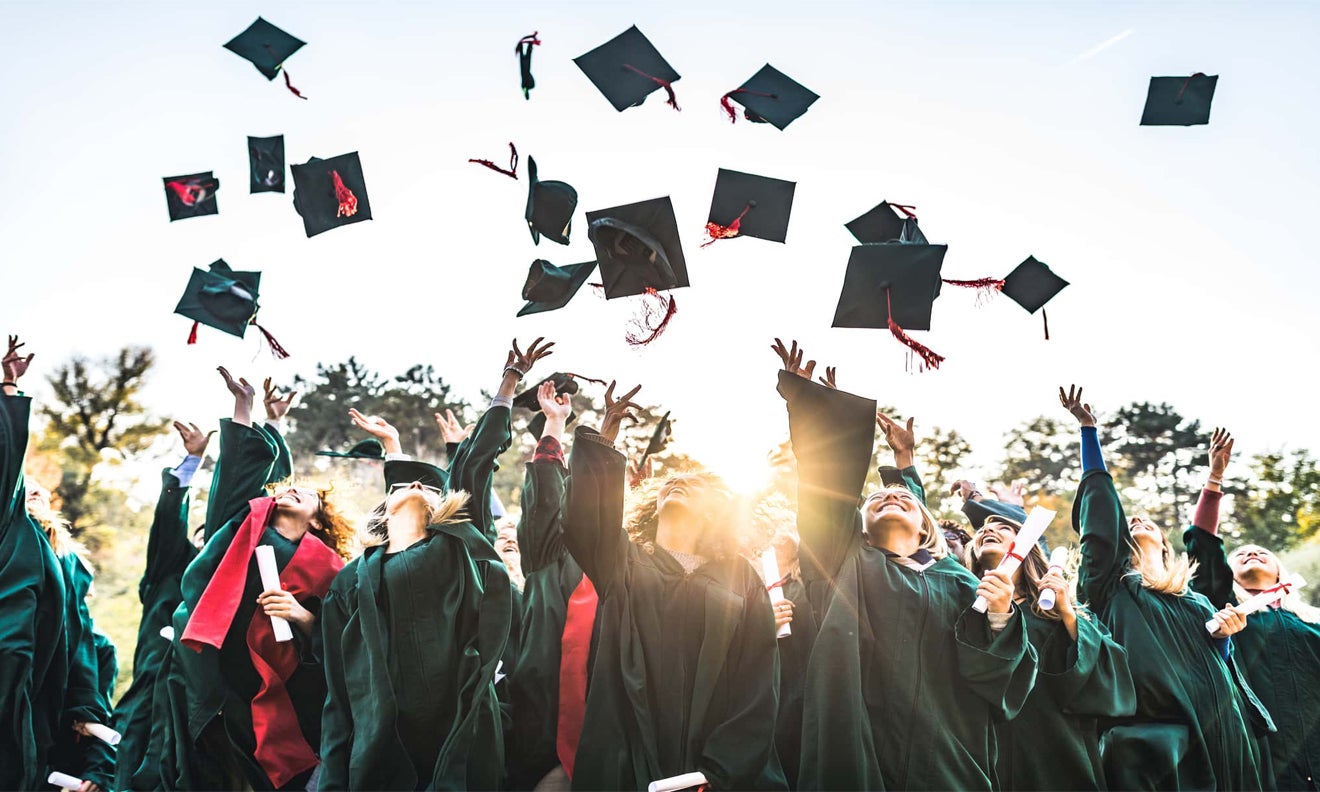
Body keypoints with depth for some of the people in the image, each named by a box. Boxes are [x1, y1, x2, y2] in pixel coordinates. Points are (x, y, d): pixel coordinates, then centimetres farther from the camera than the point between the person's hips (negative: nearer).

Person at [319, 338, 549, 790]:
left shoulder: (461, 543, 12)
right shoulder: (354, 579, 15)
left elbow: (473, 463, 11)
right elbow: (341, 698, 12)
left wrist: (510, 378, 17)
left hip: (463, 744, -1)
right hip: (380, 750, 1)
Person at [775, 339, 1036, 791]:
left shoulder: (959, 584, 14)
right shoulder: (848, 566, 12)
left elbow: (998, 674, 5)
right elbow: (827, 481, 5)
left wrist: (999, 618, -13)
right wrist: (801, 394, 3)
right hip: (857, 754, -1)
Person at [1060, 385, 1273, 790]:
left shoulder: (1198, 604, 22)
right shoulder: (1111, 585, 10)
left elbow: (1221, 670, 21)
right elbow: (1100, 510, 4)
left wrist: (1224, 636, 1)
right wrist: (1089, 430, 2)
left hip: (1216, 735, 4)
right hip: (1147, 740, -4)